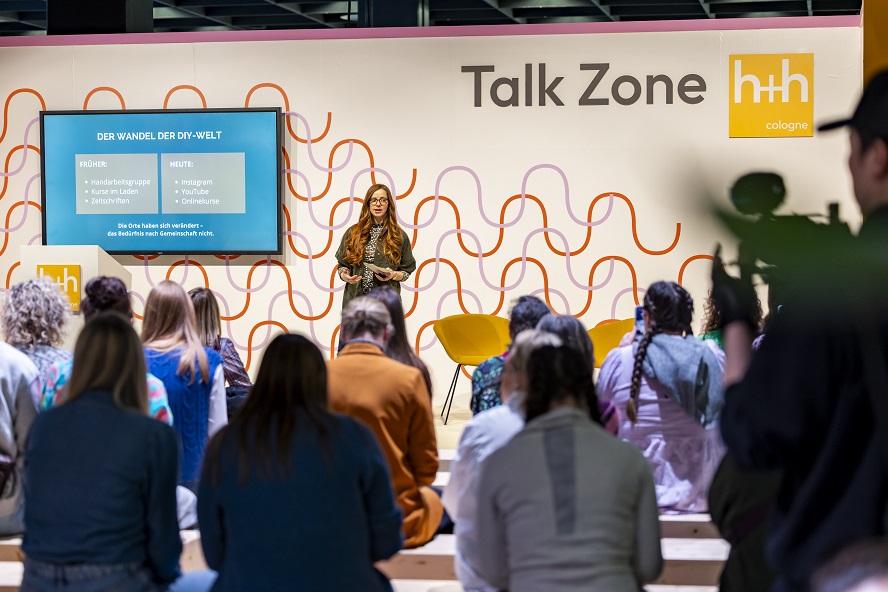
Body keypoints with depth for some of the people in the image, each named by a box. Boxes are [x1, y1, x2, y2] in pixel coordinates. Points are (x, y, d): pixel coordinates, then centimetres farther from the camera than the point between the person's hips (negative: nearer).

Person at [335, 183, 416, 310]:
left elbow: (407, 270, 11)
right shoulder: (352, 233, 12)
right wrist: (344, 275, -6)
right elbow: (342, 265, 16)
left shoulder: (399, 236, 9)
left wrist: (393, 275, -9)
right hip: (356, 298, 1)